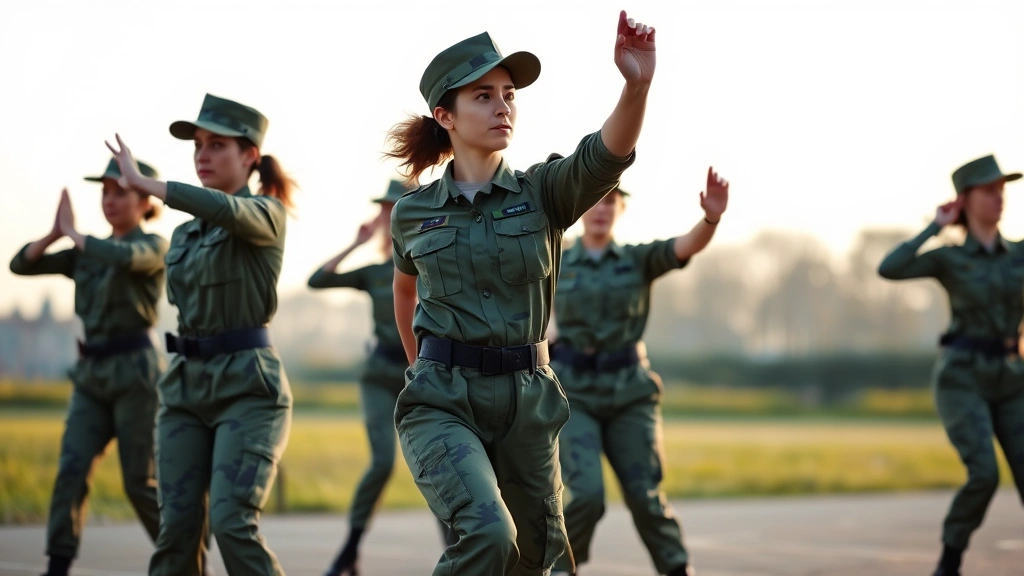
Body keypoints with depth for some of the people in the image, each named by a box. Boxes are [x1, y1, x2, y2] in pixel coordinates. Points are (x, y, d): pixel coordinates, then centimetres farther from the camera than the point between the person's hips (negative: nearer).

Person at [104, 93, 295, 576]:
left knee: (231, 521, -18)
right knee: (177, 527, -2)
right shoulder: (184, 235, 18)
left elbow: (225, 210, -27)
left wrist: (143, 183, -21)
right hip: (185, 386, 6)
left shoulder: (266, 214, -4)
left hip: (247, 387, -6)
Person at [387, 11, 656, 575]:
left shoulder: (544, 191, -1)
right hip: (441, 402, -2)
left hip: (527, 402, 2)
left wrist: (636, 86, -42)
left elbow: (606, 154, -23)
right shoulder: (413, 214, 3)